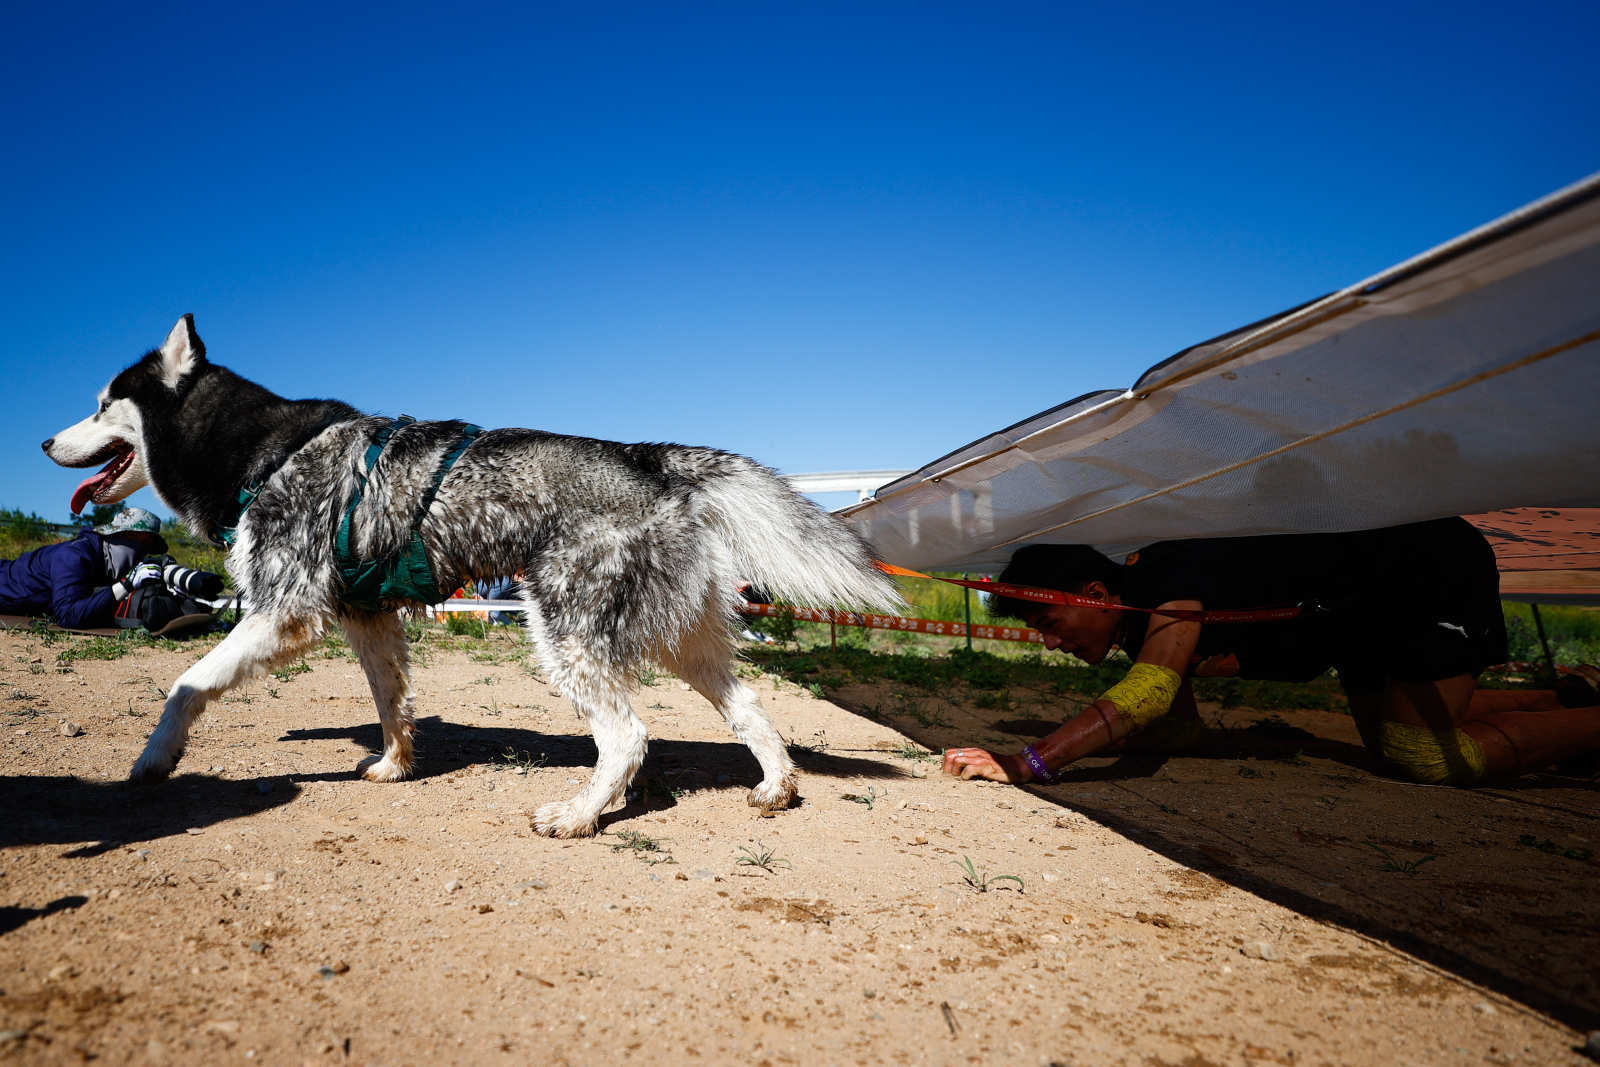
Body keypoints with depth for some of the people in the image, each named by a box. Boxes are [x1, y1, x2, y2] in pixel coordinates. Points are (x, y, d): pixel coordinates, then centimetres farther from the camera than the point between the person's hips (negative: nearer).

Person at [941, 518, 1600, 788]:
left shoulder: (1169, 576, -34)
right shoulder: (1139, 616, -6)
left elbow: (1149, 692, -50)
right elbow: (1181, 725, 3)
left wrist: (1026, 764, -56)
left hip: (1435, 564, -9)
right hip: (1371, 608, 9)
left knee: (1425, 759, -13)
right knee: (1386, 739, 19)